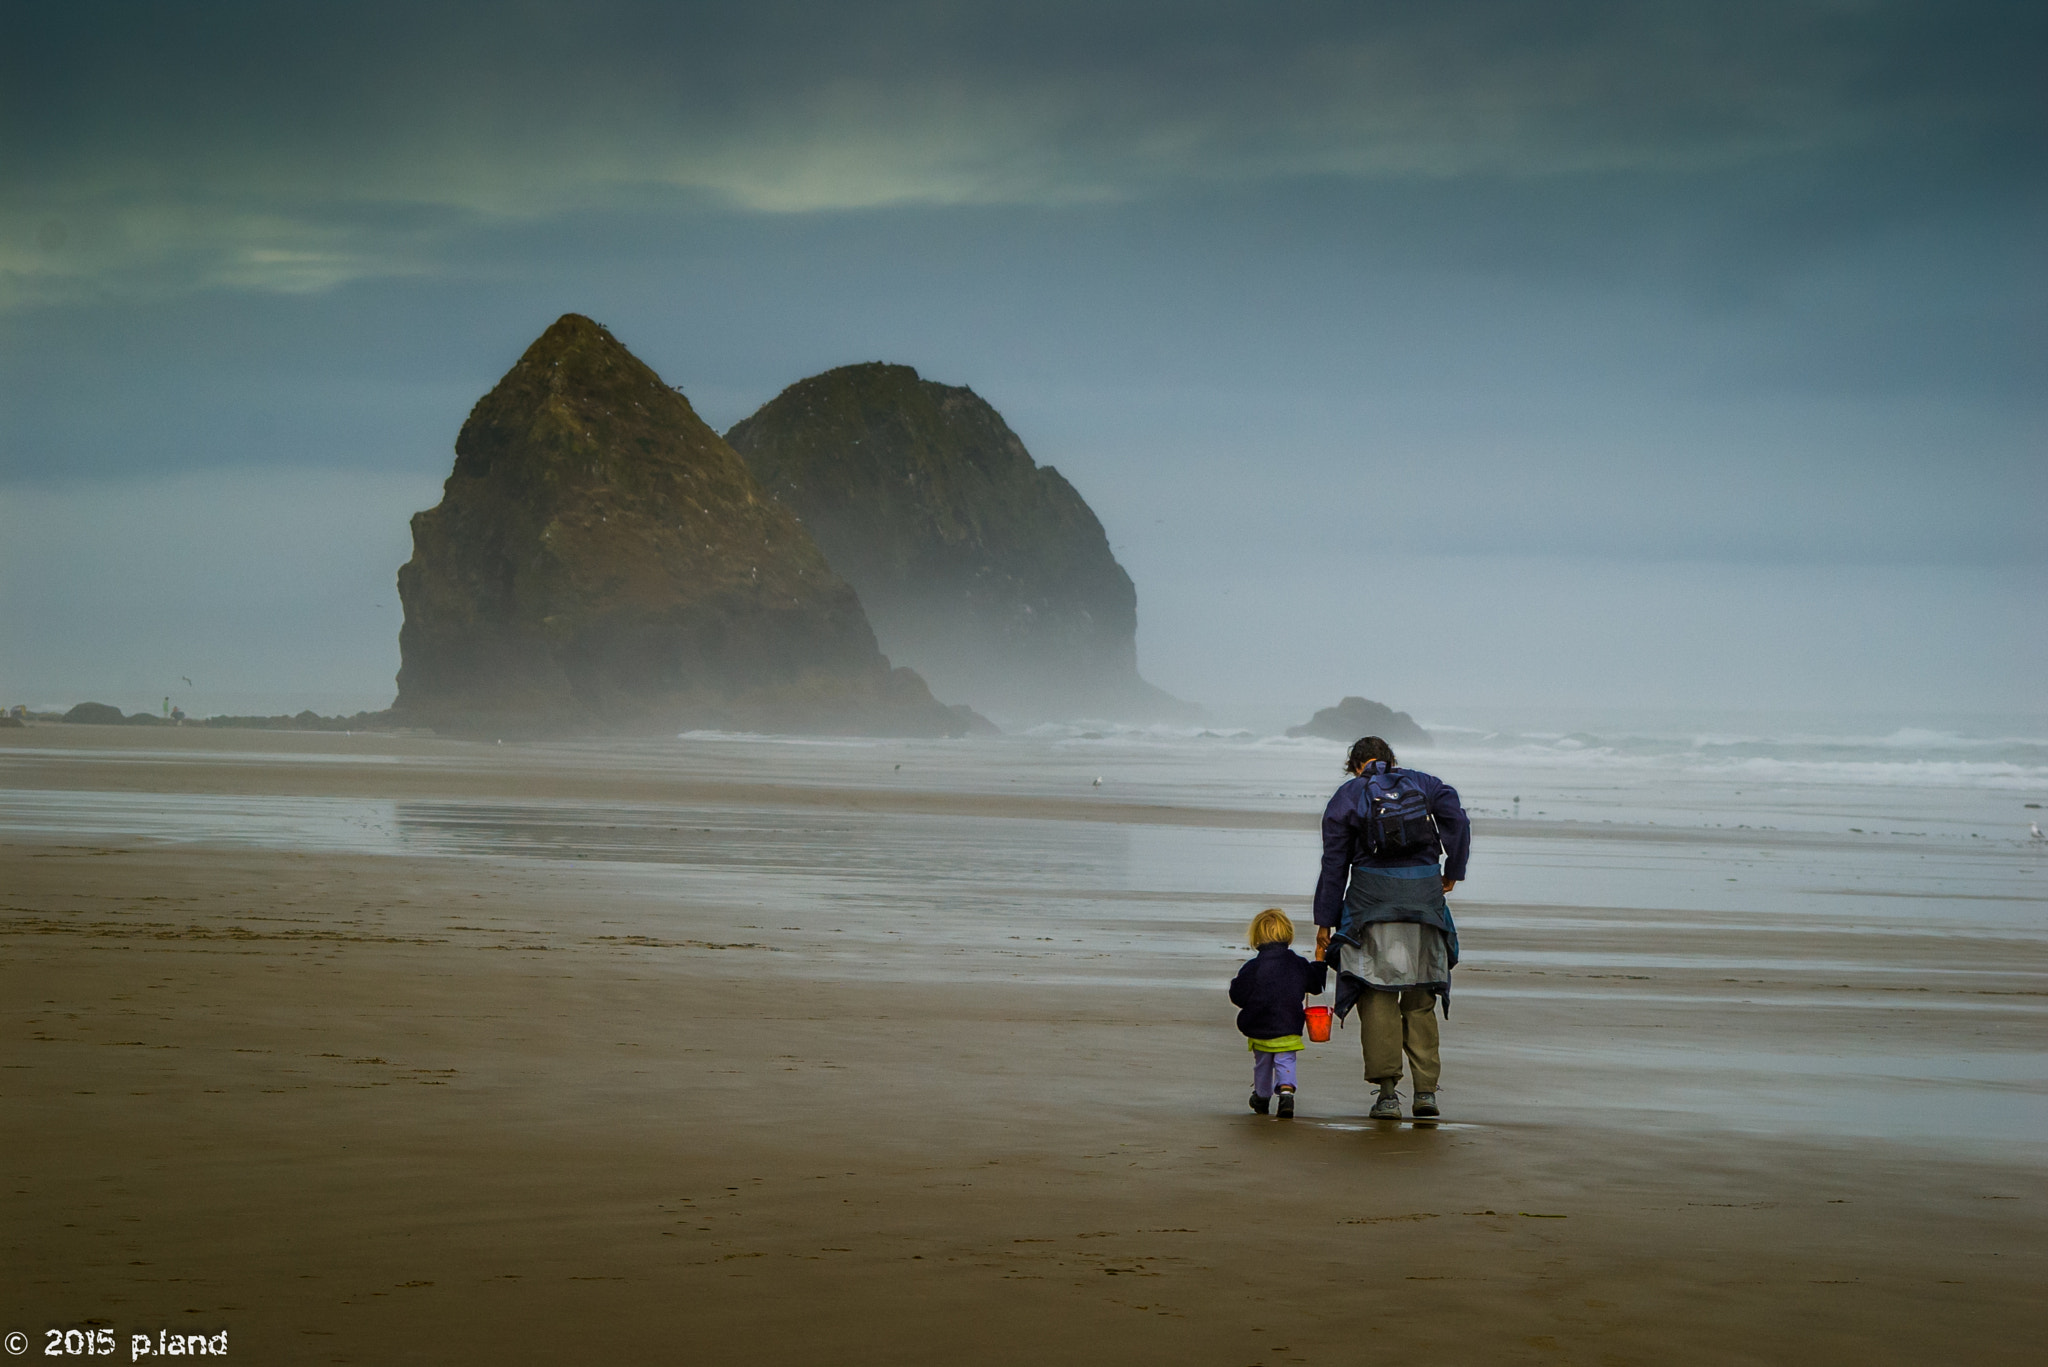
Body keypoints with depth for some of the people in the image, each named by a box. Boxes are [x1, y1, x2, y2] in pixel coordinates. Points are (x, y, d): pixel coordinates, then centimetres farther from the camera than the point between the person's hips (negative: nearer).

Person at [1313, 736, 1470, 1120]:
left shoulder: (1347, 797, 9)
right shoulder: (1424, 783, 15)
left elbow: (1334, 865, 7)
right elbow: (1457, 821, -2)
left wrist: (1324, 924, 9)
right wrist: (1453, 872, 9)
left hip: (1372, 895, -2)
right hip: (1425, 894, 2)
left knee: (1376, 995, 0)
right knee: (1420, 999, 11)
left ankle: (1387, 1090, -13)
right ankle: (1426, 1090, 4)